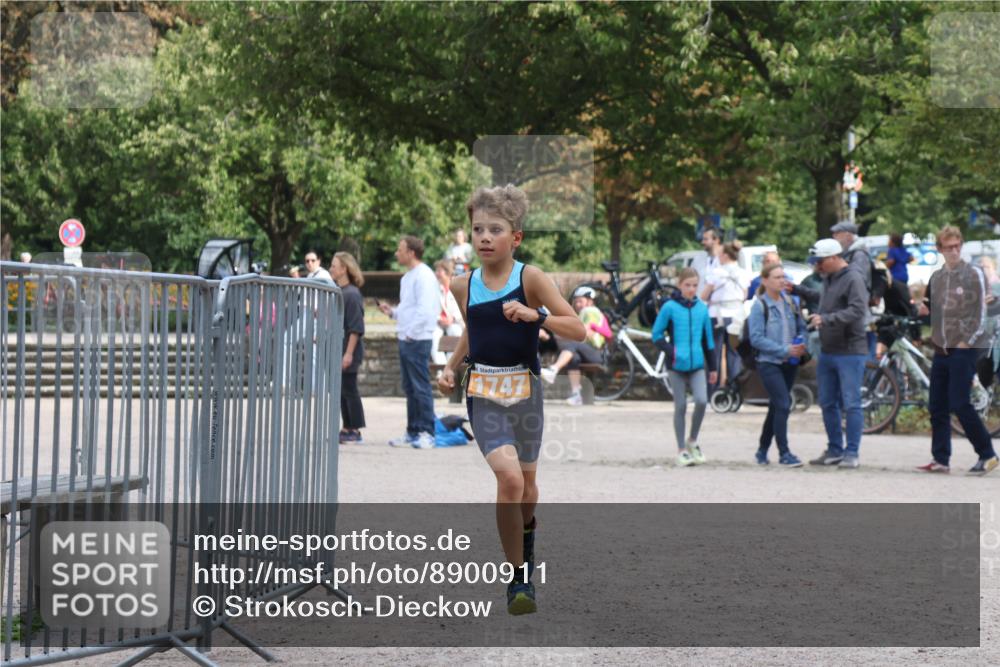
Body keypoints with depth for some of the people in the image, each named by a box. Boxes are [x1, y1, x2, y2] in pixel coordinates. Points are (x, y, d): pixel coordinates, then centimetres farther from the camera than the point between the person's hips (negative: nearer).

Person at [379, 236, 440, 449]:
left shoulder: (424, 276, -12)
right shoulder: (407, 277, 17)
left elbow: (425, 310, -19)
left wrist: (411, 333, -17)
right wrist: (392, 312, 10)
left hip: (417, 340, -9)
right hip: (405, 339, 9)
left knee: (421, 388, -7)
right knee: (409, 389, 12)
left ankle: (427, 433, -4)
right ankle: (413, 432, 17)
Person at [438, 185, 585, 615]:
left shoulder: (530, 279, -8)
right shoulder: (464, 286, 2)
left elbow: (578, 330, -11)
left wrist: (536, 315, -25)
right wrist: (451, 367, 10)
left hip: (524, 390, 0)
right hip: (483, 394, 0)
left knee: (526, 482, 16)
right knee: (508, 476, -20)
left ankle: (526, 531, 52)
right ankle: (518, 577, -10)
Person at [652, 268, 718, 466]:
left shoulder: (702, 308, 6)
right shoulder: (670, 307, -5)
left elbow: (708, 338, 13)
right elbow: (657, 335, -2)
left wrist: (712, 367, 15)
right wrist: (671, 351, -17)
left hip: (697, 364, 2)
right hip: (677, 366, -2)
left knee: (701, 400, -14)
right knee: (680, 407, 3)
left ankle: (692, 441, 8)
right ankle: (682, 449, 13)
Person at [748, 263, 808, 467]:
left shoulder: (789, 302, 8)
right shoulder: (759, 306, -9)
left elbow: (801, 327, 17)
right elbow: (756, 339, -14)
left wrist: (801, 345, -4)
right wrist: (785, 350, -19)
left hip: (789, 363, 6)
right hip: (769, 363, -6)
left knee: (776, 407, 13)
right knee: (783, 406, -14)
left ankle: (762, 450, 25)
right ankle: (784, 453, -8)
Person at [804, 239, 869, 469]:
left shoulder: (853, 279, -12)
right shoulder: (827, 279, 15)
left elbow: (857, 310, -24)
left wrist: (826, 319, -29)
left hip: (850, 352, -9)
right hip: (827, 352, 9)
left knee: (851, 404, -6)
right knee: (828, 404, 13)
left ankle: (852, 453, -3)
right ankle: (834, 450, 22)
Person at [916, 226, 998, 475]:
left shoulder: (973, 274, -5)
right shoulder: (936, 277, 12)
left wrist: (967, 342, -12)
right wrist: (924, 310, 0)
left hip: (964, 349, -6)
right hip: (941, 349, 6)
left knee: (959, 404, -10)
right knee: (937, 407, 4)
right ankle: (941, 459, 10)